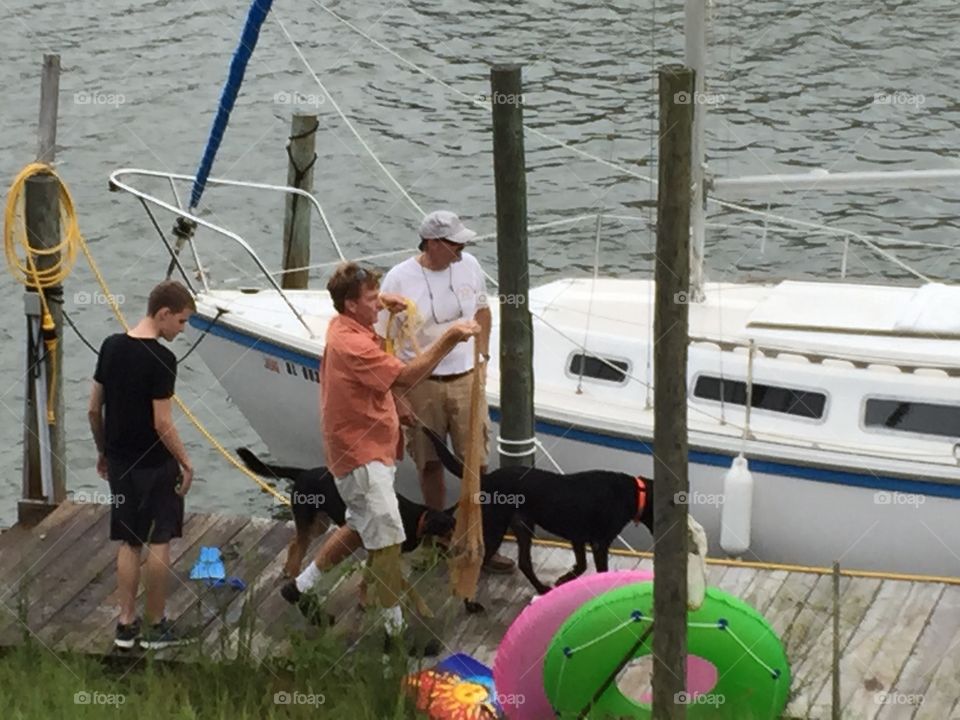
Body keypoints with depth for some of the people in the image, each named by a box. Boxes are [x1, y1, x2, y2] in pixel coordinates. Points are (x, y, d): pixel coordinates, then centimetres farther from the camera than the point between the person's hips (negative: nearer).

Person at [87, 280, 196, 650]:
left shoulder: (111, 346, 2)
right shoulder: (161, 359, -19)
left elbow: (94, 409, 7)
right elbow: (162, 423, -20)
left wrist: (103, 451, 20)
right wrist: (186, 463, -8)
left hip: (120, 463, 6)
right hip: (155, 465, -6)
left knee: (129, 543, 13)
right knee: (159, 543, 6)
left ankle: (126, 624, 15)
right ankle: (156, 626, 12)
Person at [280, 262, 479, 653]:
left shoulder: (342, 327, 5)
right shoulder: (352, 345, -25)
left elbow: (359, 302, 31)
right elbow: (406, 376, -30)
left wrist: (382, 301, 12)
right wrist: (449, 340, -31)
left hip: (368, 449, 11)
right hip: (361, 456, -11)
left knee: (361, 527, 25)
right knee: (387, 540, -7)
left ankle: (302, 585, 35)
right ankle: (395, 629, 0)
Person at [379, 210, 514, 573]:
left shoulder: (469, 265, -3)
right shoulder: (399, 279, -15)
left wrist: (483, 358, 11)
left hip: (465, 379, 3)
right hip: (421, 385, -3)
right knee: (430, 465, 10)